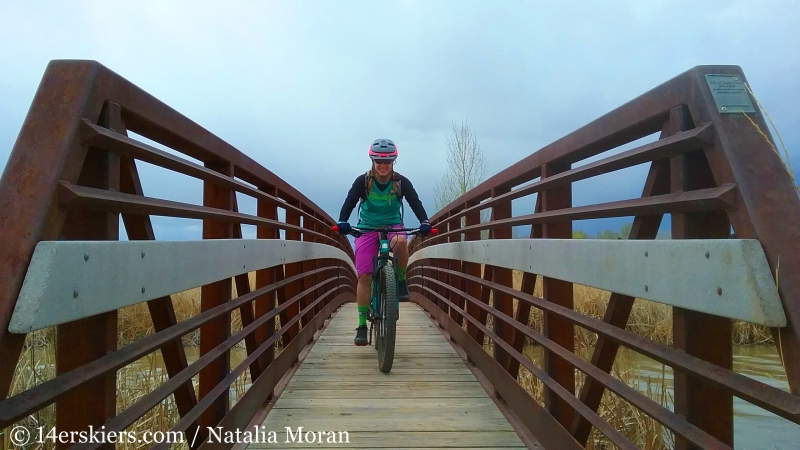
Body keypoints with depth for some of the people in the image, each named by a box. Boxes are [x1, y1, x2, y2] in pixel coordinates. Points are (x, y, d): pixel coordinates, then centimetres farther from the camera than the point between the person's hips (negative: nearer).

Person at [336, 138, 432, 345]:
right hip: (367, 227, 0)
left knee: (400, 242, -38)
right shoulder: (363, 181, -11)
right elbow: (349, 202, -20)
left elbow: (415, 202, -17)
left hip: (393, 225, 0)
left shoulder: (401, 182, -10)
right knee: (364, 276, -9)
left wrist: (424, 222, -36)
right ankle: (362, 325, 1)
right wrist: (343, 221, -39)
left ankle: (401, 279, -10)